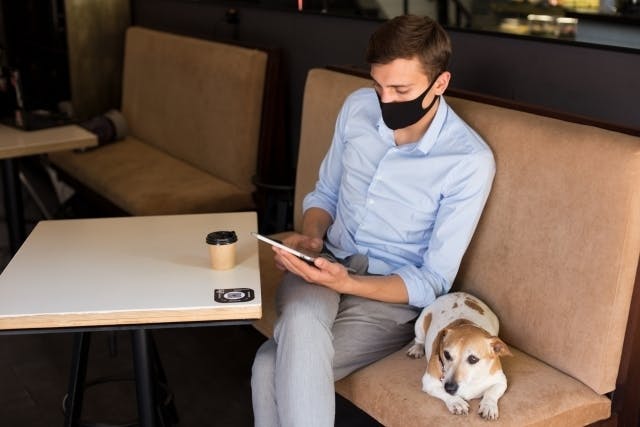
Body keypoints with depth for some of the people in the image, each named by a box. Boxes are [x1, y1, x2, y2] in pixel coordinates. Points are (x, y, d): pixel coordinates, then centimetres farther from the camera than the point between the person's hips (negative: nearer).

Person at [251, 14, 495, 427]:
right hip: (327, 266, 4)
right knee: (301, 320, -34)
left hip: (392, 295, -4)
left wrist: (345, 283, -28)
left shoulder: (470, 161, -17)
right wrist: (312, 236, -9)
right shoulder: (358, 107, -2)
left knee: (273, 368, -29)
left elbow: (433, 282, -14)